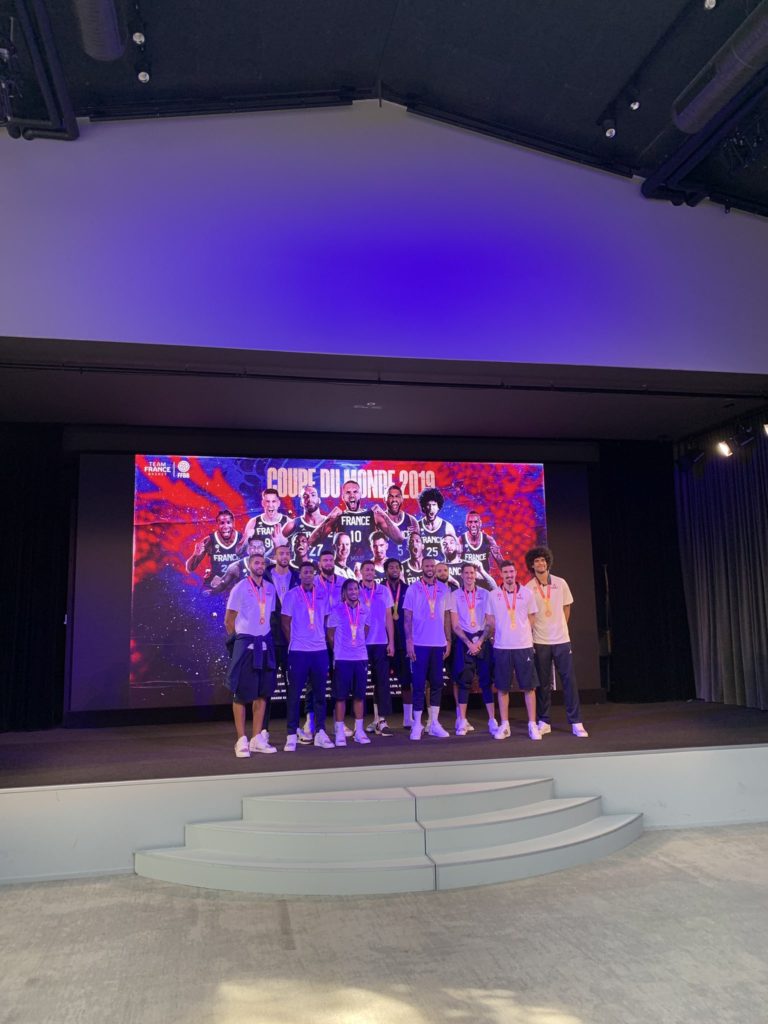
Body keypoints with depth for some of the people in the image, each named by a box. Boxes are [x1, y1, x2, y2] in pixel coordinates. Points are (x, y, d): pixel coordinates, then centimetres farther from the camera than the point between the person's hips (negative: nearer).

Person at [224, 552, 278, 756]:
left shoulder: (270, 588, 9)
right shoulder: (240, 588, -6)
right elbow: (229, 620, -2)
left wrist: (264, 636, 10)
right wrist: (239, 641, 0)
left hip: (264, 644, 6)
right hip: (245, 644, -6)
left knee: (263, 692, 7)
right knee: (241, 693, -1)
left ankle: (257, 739, 15)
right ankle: (241, 740, 5)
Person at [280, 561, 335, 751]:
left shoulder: (322, 595, 8)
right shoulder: (291, 595, -2)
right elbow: (285, 623, 0)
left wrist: (322, 638, 9)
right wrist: (294, 643, 3)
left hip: (320, 650, 4)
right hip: (298, 651, -3)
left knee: (319, 692, 8)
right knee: (294, 693, 0)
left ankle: (320, 732, 16)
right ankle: (291, 735, 6)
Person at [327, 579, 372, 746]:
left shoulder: (364, 610, 6)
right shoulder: (336, 610, -3)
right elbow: (331, 635, 3)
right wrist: (339, 650, 8)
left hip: (361, 657, 3)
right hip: (342, 659, -3)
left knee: (359, 695, 7)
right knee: (341, 696, 0)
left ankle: (359, 731, 16)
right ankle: (339, 732, 7)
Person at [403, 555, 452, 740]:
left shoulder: (444, 589, 7)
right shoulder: (413, 589, -1)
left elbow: (446, 616, 10)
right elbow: (407, 617, -2)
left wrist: (448, 640, 6)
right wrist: (408, 641, -9)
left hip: (439, 644, 3)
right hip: (419, 643, -3)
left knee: (437, 683, 7)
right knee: (419, 684, 0)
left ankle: (434, 723, 15)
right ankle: (417, 725, 7)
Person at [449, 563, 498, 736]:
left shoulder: (485, 594, 3)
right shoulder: (455, 595, 1)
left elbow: (489, 623, 4)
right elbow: (455, 626, 0)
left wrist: (480, 642, -7)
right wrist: (469, 643, -8)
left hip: (483, 640, 1)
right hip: (463, 641, 0)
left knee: (486, 680, 0)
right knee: (464, 681, -1)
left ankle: (492, 720, 4)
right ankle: (462, 721, 4)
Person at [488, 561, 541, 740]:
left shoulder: (526, 593, 3)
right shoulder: (493, 595, 3)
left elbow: (531, 617, 11)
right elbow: (491, 620, 11)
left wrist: (522, 633, 6)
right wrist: (502, 635, 6)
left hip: (524, 645, 0)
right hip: (501, 647, 0)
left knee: (529, 686, 1)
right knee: (502, 688, 5)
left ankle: (532, 725, 10)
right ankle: (504, 726, 14)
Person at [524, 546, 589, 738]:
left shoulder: (560, 583, 3)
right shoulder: (528, 588, -3)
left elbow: (566, 608, 13)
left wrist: (560, 628, 12)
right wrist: (529, 639, -3)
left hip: (562, 640, 1)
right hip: (540, 642, -1)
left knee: (569, 680, 0)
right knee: (543, 683, 5)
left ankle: (576, 723, 5)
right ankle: (543, 722, 14)